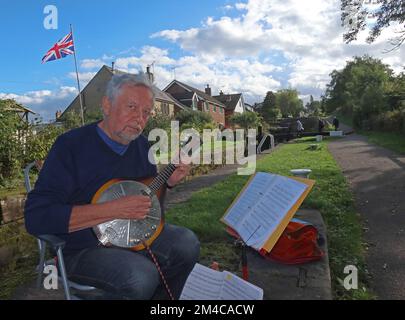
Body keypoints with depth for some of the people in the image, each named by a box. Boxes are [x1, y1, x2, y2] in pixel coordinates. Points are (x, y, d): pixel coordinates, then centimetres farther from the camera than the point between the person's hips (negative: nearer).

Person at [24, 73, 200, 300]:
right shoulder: (71, 145, -18)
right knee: (142, 278, -29)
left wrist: (168, 182, -4)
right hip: (83, 249, -6)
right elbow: (36, 217, -24)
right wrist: (113, 210, -30)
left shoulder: (141, 144, 3)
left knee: (188, 244, -6)